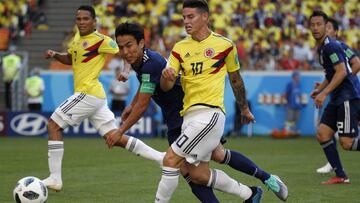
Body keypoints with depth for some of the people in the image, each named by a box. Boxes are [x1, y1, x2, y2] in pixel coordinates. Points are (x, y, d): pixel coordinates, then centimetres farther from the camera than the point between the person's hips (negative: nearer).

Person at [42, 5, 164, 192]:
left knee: (53, 125, -5)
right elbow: (70, 59, 30)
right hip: (96, 97, 9)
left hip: (87, 93, -9)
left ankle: (55, 179, -6)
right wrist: (55, 55, 12)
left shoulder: (99, 40, -11)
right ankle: (160, 157, 10)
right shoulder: (78, 38, 15)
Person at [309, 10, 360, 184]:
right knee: (322, 134, 2)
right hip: (337, 98, 10)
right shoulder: (321, 48, 18)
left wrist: (324, 93, -21)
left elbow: (342, 72, -21)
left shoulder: (330, 46, -13)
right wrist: (319, 90, 17)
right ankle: (340, 176, 4)